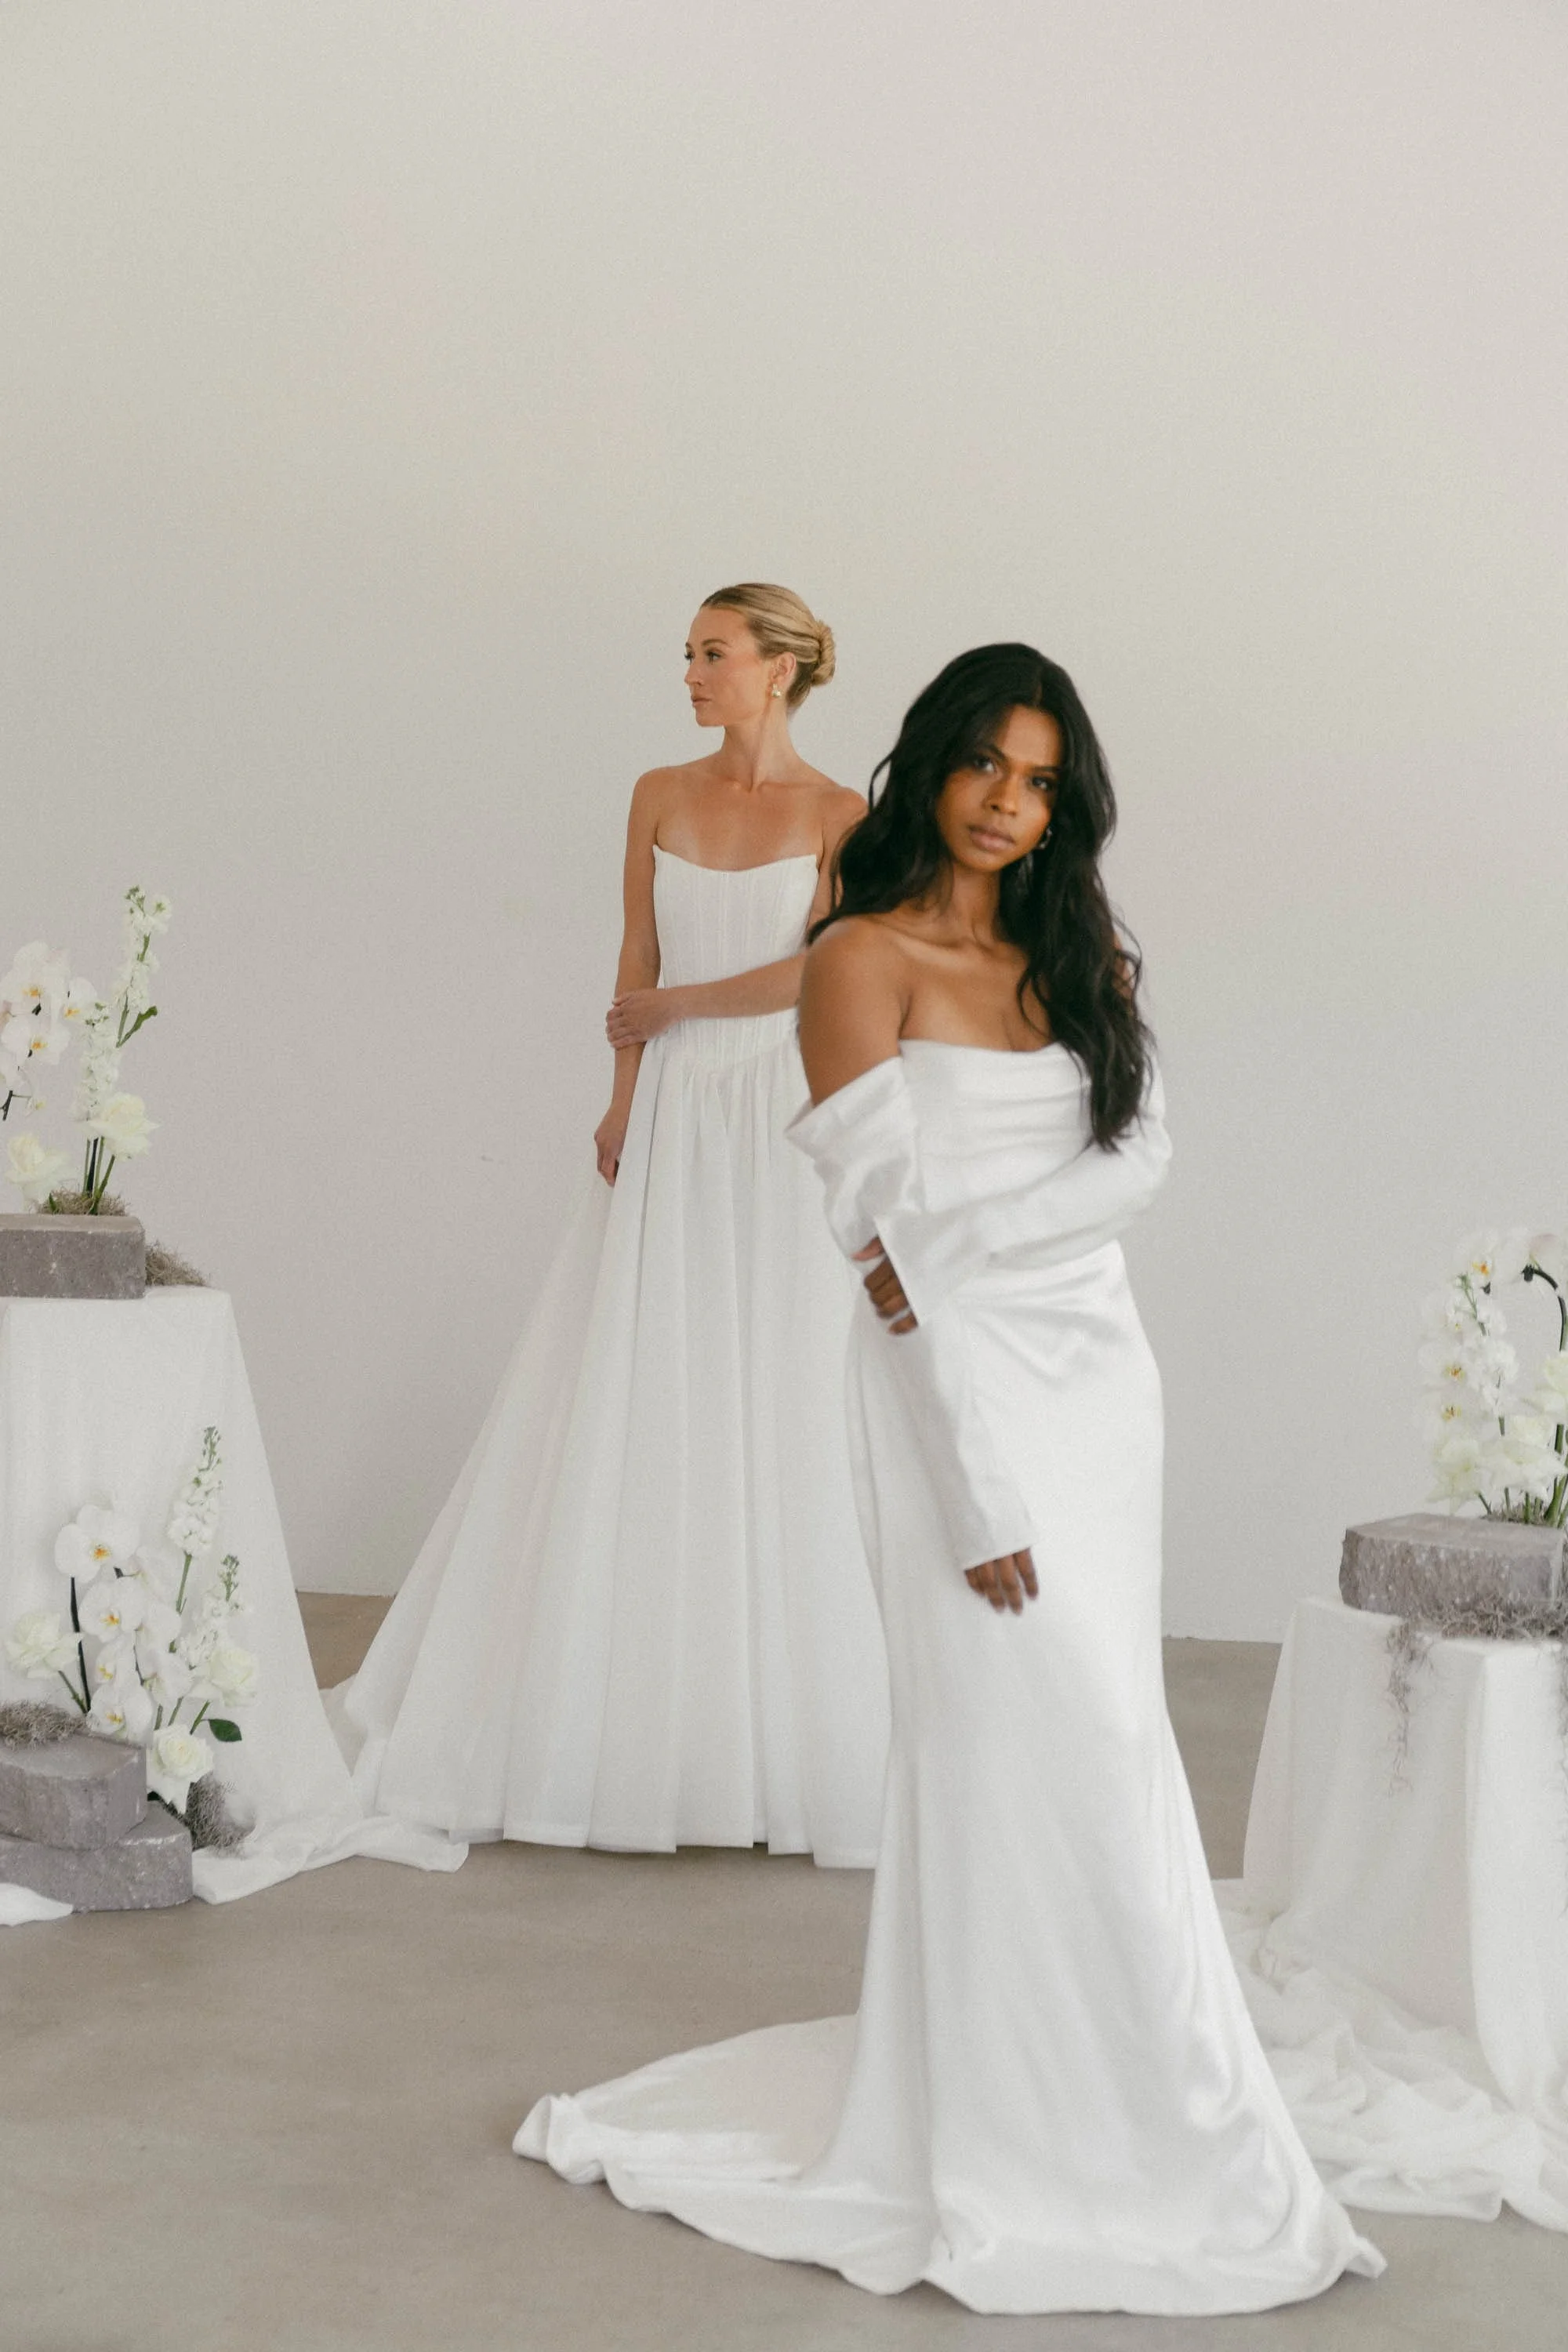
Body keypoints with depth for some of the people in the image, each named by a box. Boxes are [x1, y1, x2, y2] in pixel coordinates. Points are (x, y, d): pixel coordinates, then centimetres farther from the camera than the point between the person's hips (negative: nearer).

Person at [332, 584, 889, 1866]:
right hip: (670, 1122, 3)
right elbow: (637, 963, 8)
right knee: (633, 1410, 3)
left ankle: (782, 1729, 10)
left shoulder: (838, 815, -1)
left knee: (783, 1413, -1)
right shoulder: (660, 797, 10)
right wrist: (623, 1101, -3)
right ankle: (624, 1706, 14)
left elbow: (818, 970, -9)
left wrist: (675, 1005, -3)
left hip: (782, 1127, -3)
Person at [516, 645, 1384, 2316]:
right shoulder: (865, 960, -5)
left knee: (1080, 1750, 10)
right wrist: (980, 1493, -17)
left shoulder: (1082, 960, 14)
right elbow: (889, 1222, -12)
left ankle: (1079, 2112, 23)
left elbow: (1142, 1157, 0)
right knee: (1032, 1754, -6)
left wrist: (962, 1235, -17)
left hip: (1099, 1374, 6)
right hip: (957, 1386, -6)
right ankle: (1031, 2169, 5)